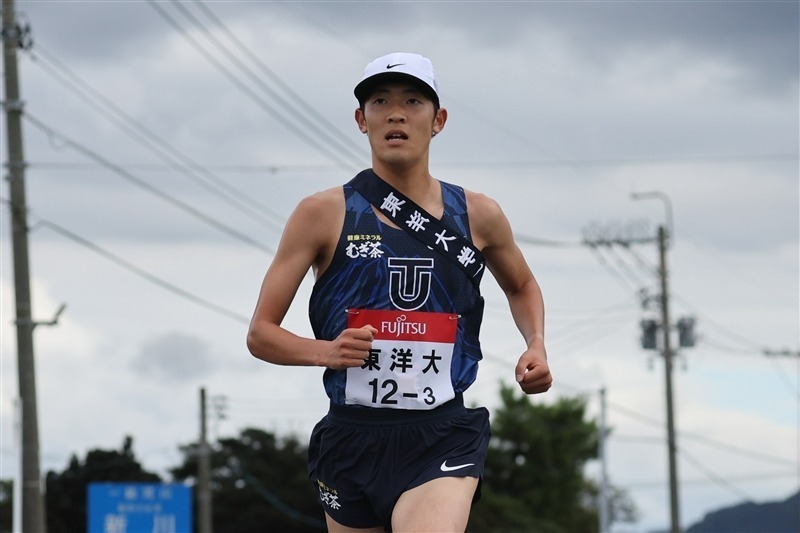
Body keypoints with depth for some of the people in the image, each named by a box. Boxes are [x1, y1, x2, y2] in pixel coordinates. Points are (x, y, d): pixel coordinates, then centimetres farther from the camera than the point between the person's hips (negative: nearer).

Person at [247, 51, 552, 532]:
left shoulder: (478, 216, 7)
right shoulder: (324, 214, 1)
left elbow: (522, 286, 29)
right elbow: (261, 334, 1)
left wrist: (536, 345, 8)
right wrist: (325, 351, -18)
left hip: (443, 441, -1)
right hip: (352, 438, 1)